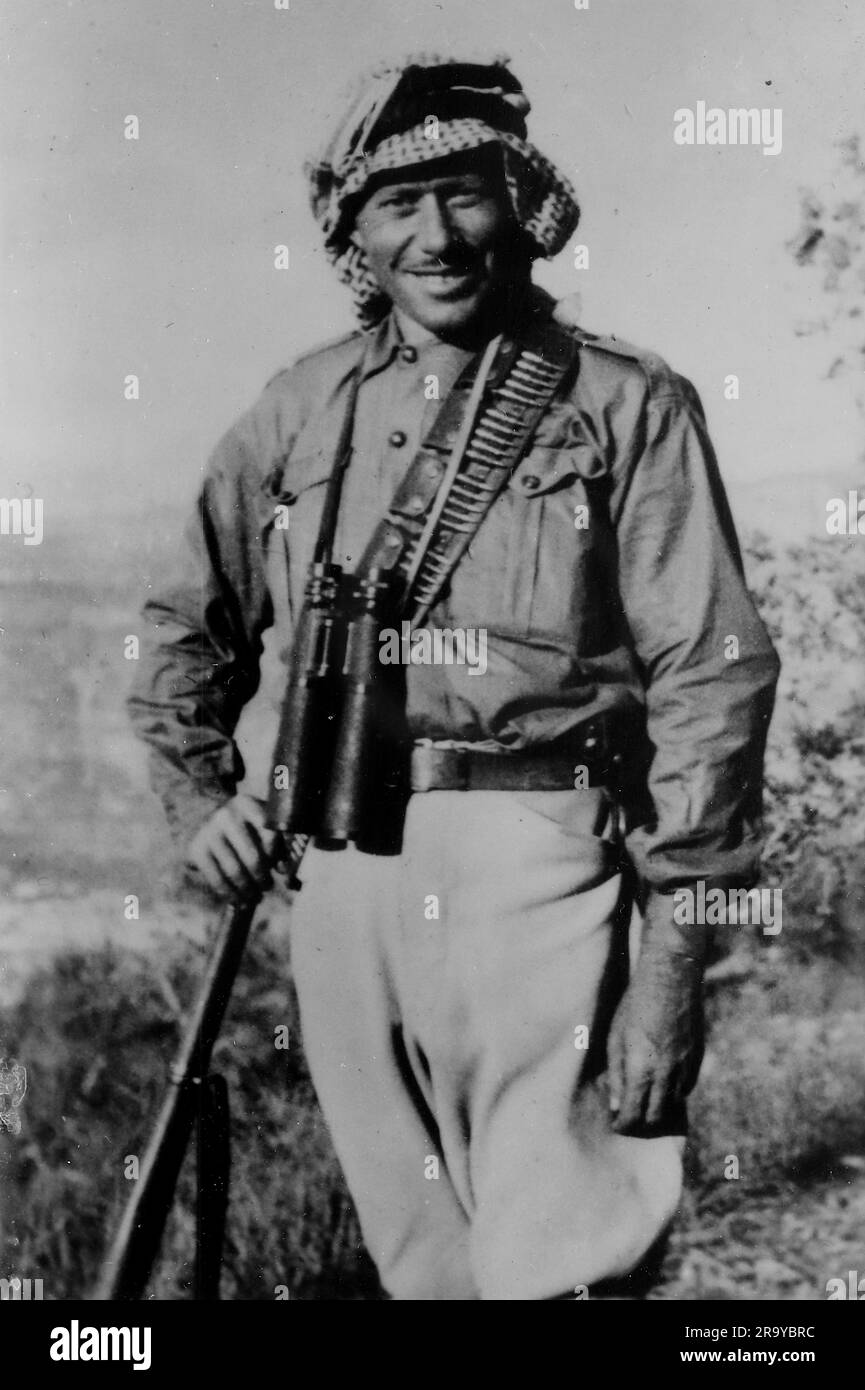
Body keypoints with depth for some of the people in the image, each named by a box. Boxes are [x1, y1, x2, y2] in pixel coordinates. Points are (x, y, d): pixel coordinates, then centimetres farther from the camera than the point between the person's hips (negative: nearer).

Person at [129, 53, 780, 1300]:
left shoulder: (626, 405, 0)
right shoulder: (302, 411, 11)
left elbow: (712, 678, -5)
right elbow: (192, 628, 23)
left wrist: (674, 962, -10)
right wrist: (198, 794, 8)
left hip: (540, 862, -4)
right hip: (344, 871, 4)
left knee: (551, 1266, -6)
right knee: (420, 1261, 15)